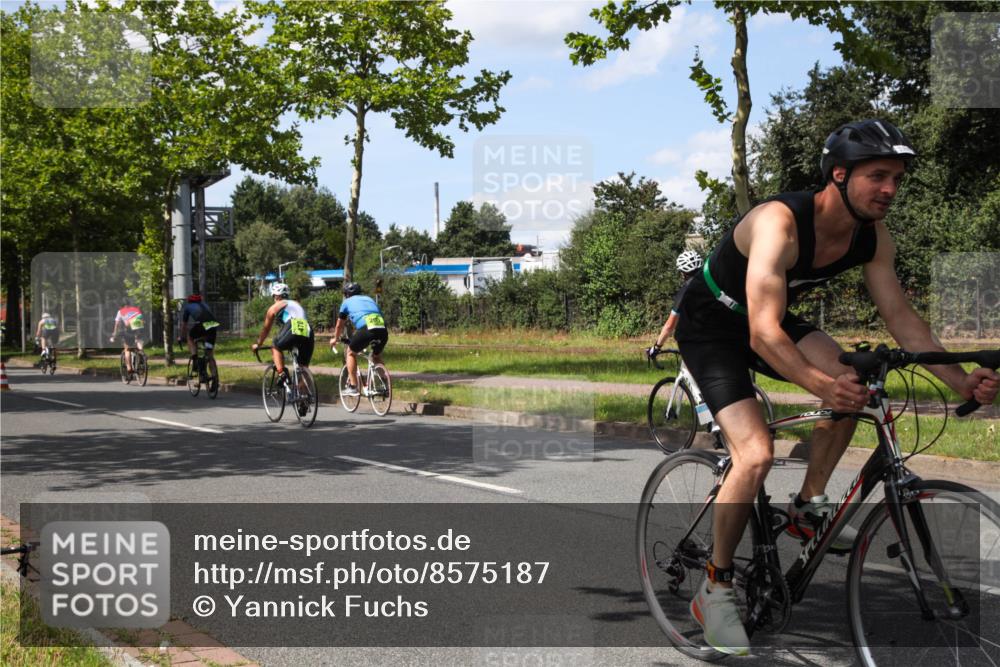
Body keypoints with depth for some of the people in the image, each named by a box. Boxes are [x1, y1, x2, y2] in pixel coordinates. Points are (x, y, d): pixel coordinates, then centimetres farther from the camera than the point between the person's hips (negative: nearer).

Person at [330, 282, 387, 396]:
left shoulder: (347, 302, 25)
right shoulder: (369, 299, 36)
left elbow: (339, 325, 36)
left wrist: (335, 339, 55)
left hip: (366, 329, -4)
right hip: (383, 330, 4)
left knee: (351, 352, 21)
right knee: (377, 356, 30)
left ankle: (353, 387, 14)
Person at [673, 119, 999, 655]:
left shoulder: (873, 236, -12)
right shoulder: (780, 223, -34)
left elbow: (900, 316, -8)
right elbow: (763, 334, -42)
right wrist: (823, 385, -57)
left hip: (769, 316, 7)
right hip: (709, 324, -7)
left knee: (852, 380, -18)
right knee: (756, 453, -21)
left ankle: (809, 505, 3)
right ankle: (714, 589, -5)